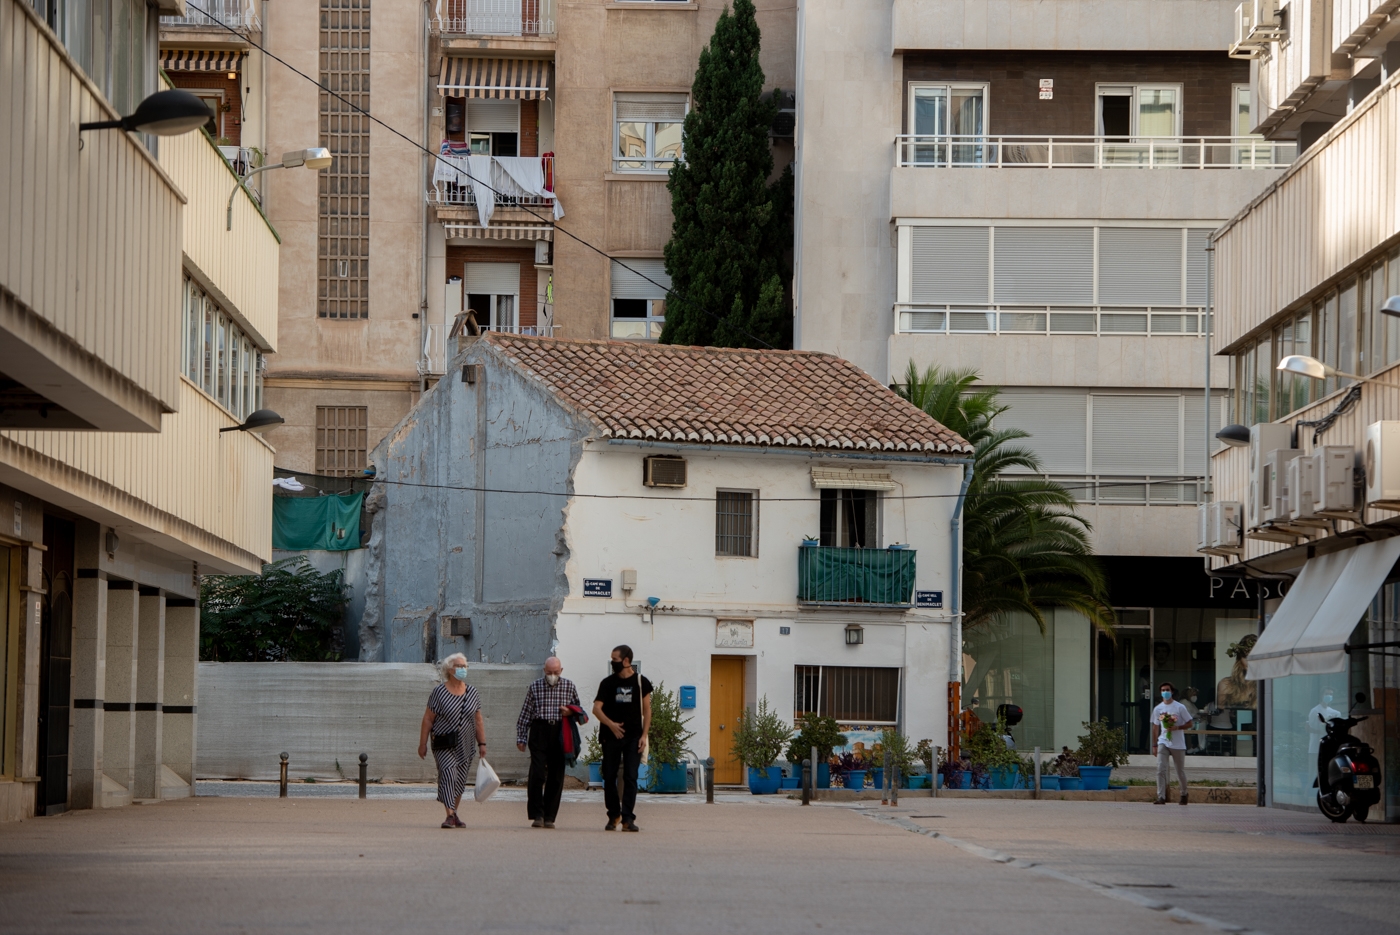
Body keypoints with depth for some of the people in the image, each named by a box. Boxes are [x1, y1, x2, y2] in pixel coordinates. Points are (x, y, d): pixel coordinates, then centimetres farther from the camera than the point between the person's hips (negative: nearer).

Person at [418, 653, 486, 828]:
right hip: (444, 744, -4)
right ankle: (450, 815, -22)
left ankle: (453, 813, 23)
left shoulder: (472, 693, 8)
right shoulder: (439, 692, -4)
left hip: (465, 746, 4)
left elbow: (478, 720, 12)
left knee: (460, 780, 7)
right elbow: (428, 719, -2)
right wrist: (423, 743, -5)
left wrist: (482, 743, 7)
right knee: (448, 773, -18)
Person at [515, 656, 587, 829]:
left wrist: (570, 712, -3)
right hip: (539, 732, -1)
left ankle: (549, 817, 9)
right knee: (537, 774, -11)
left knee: (556, 777, 2)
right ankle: (537, 815, -6)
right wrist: (521, 738, 4)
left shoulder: (569, 686, 9)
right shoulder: (535, 686, 7)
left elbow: (579, 709, 20)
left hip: (560, 734, 2)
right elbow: (525, 714, 9)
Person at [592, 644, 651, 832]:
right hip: (611, 736, 2)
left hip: (633, 737, -2)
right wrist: (611, 724, -18)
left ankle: (628, 818, -9)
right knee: (609, 777, 4)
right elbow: (596, 708, -1)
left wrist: (643, 736, -4)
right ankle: (613, 815, 16)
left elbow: (646, 710, 4)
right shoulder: (608, 683, 4)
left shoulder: (640, 682, 2)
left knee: (630, 777, -7)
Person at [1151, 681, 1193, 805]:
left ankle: (1184, 794, 32)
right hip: (1163, 743, 2)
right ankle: (1161, 797, -16)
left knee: (1180, 771, 10)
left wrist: (1177, 727, -18)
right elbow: (1155, 727, 13)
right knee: (1161, 770, -14)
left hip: (1178, 744, -2)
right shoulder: (1157, 709, 6)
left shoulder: (1180, 707, -4)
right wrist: (1154, 745, 10)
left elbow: (1189, 724, -1)